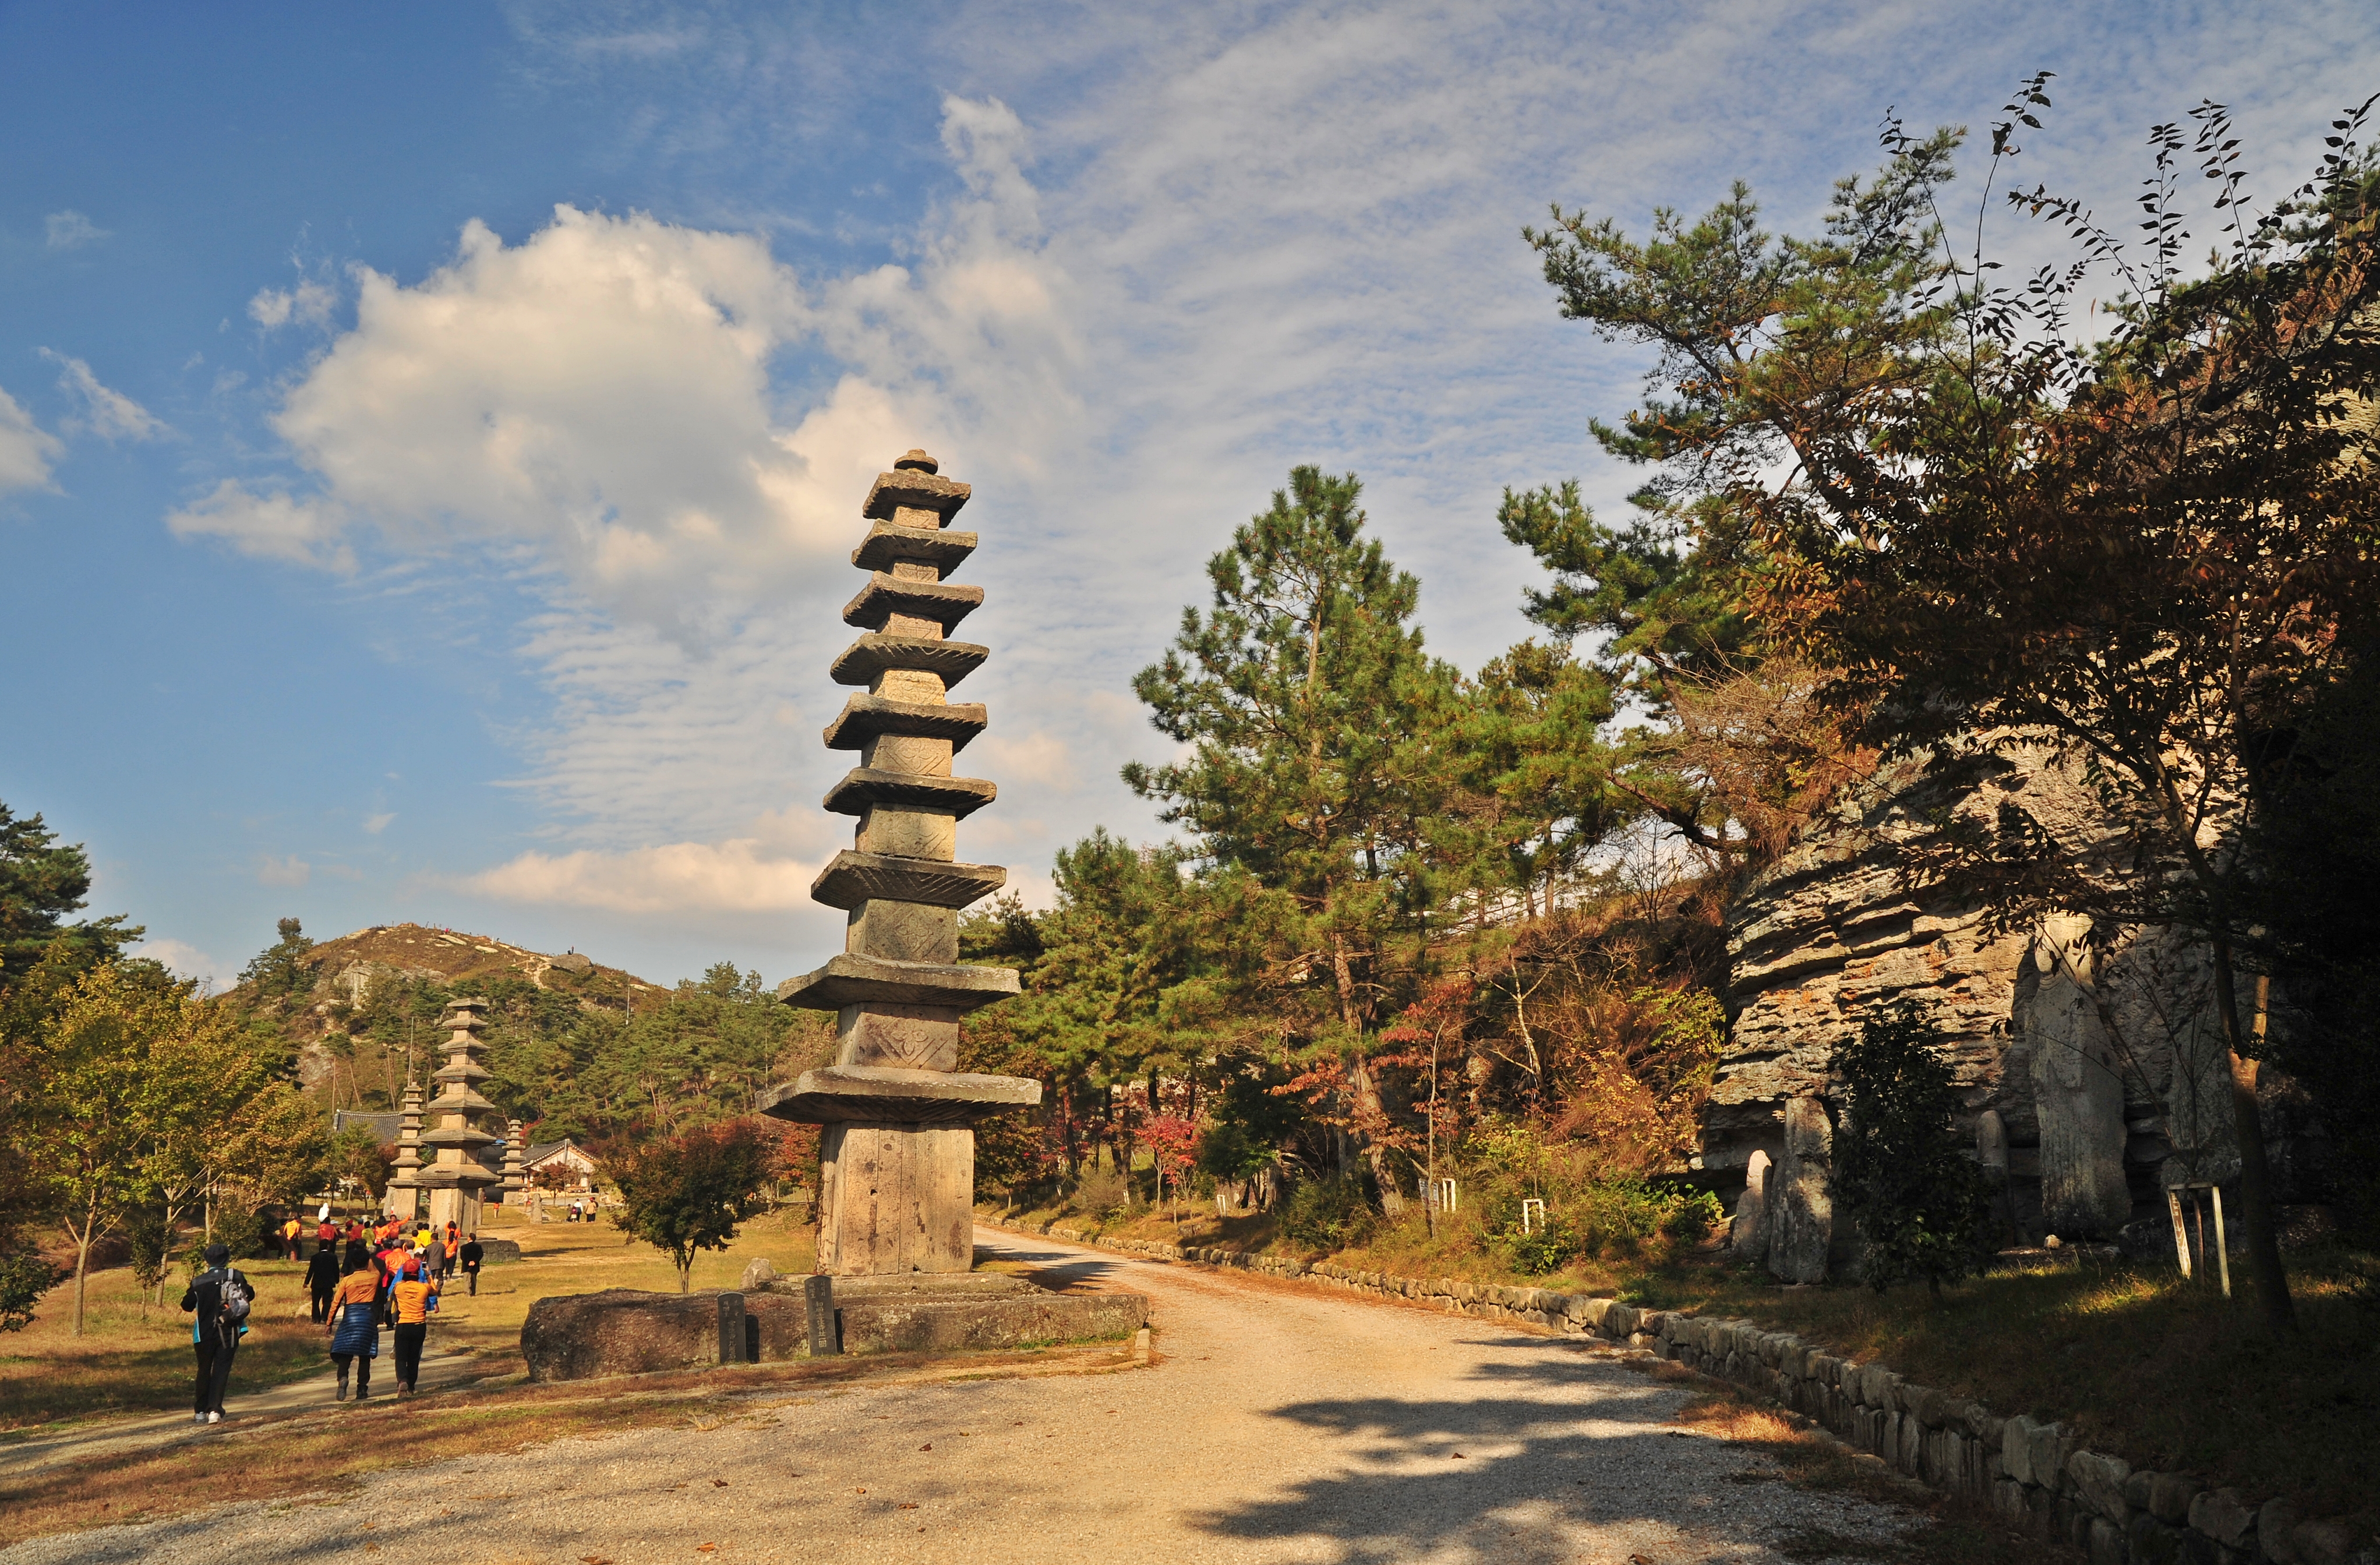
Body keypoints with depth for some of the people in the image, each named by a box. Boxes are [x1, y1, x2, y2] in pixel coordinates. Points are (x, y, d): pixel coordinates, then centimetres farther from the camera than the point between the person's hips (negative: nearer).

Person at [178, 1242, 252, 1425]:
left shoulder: (198, 1282, -4)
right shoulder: (236, 1277, -5)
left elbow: (187, 1306, 6)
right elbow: (250, 1296, 6)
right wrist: (249, 1288, 26)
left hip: (204, 1333, 1)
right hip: (228, 1332, -1)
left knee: (204, 1370, 15)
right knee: (222, 1369, 0)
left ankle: (202, 1412, 20)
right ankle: (215, 1410, -12)